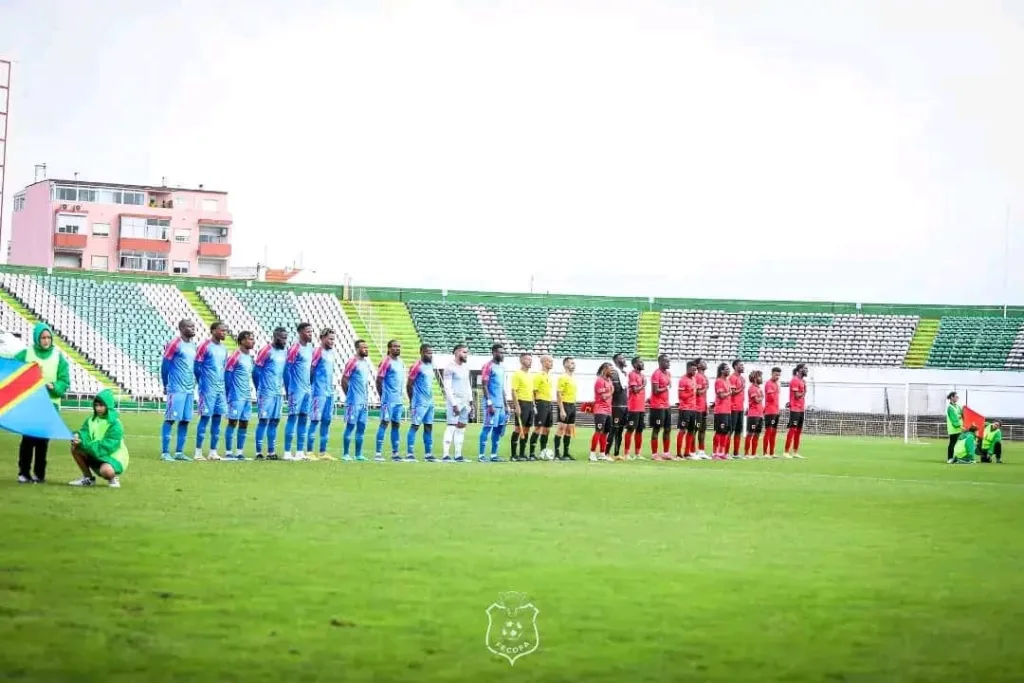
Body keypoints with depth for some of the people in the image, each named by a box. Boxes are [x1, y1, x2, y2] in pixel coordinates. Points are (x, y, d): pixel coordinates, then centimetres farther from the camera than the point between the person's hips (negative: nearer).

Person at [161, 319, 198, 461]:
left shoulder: (193, 344, 15)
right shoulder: (175, 344, -9)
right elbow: (165, 365, -5)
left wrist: (193, 383, 14)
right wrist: (165, 385, 1)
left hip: (190, 389, 7)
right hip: (177, 389, -7)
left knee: (185, 420, 6)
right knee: (170, 419, -6)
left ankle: (179, 452, 11)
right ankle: (165, 452, -4)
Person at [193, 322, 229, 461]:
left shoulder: (223, 349, 14)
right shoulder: (205, 346, -8)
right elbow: (197, 366, -8)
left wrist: (223, 386, 14)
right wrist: (202, 384, -5)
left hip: (221, 389, 7)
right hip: (208, 389, -7)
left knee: (217, 418, 6)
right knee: (205, 418, -5)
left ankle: (213, 451, 10)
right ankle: (198, 452, -1)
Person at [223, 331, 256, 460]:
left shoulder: (250, 356, 14)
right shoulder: (235, 356, -11)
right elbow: (227, 374, -12)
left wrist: (249, 390, 15)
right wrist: (230, 393, -10)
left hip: (247, 397, 8)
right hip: (237, 396, -8)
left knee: (244, 424, 7)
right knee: (233, 422, -4)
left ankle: (239, 452, 11)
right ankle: (228, 452, -1)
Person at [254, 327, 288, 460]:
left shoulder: (285, 352, 10)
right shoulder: (267, 351, -11)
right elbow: (256, 371, -9)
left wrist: (282, 385, 11)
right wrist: (260, 390, -2)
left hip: (278, 393, 7)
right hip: (266, 393, -7)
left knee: (275, 421, 8)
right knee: (263, 420, -6)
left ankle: (271, 451, 13)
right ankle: (258, 452, -3)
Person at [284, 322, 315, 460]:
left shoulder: (311, 348, 13)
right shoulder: (295, 348, -11)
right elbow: (287, 369, -12)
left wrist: (310, 386, 14)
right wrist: (288, 389, -11)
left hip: (307, 390, 8)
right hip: (296, 390, -8)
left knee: (304, 418, 7)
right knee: (293, 417, -7)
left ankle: (300, 452, 11)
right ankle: (287, 452, -5)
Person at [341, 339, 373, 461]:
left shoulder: (367, 363, 14)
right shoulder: (352, 362, -10)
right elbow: (344, 380, -11)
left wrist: (366, 397, 14)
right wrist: (350, 395, -3)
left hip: (364, 401, 8)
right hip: (354, 401, -8)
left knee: (361, 427, 7)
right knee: (350, 426, -4)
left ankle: (358, 454, 11)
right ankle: (345, 454, 0)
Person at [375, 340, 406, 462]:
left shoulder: (401, 362, 15)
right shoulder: (386, 362, -9)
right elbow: (379, 380, -10)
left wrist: (400, 395, 16)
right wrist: (383, 396, -7)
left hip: (399, 400, 8)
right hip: (388, 400, -8)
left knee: (396, 424, 9)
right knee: (385, 423, -9)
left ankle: (395, 453, 13)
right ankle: (378, 453, -8)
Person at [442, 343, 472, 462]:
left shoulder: (466, 367, 16)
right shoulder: (450, 368, -8)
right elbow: (447, 387, -12)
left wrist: (470, 400, 13)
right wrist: (454, 404, -16)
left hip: (465, 402, 8)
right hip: (455, 401, -8)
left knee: (461, 428, 6)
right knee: (452, 427, -10)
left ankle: (458, 455, 9)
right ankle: (446, 455, -11)